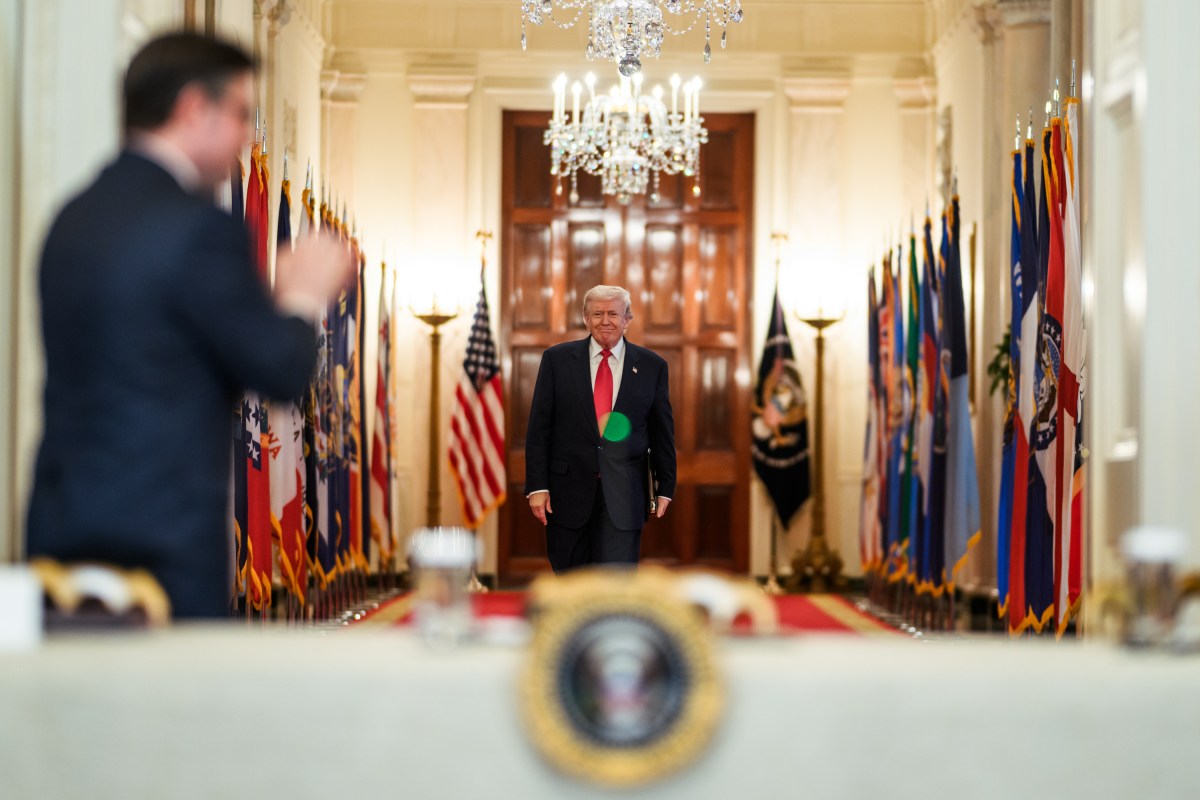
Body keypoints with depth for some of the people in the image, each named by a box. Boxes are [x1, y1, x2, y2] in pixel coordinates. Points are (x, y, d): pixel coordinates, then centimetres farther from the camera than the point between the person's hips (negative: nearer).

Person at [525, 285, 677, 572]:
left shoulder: (652, 366, 4)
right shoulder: (557, 359, 3)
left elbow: (663, 432, 9)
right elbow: (538, 427, 1)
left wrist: (665, 488, 7)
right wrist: (537, 486, -5)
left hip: (622, 495, 0)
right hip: (567, 491, 1)